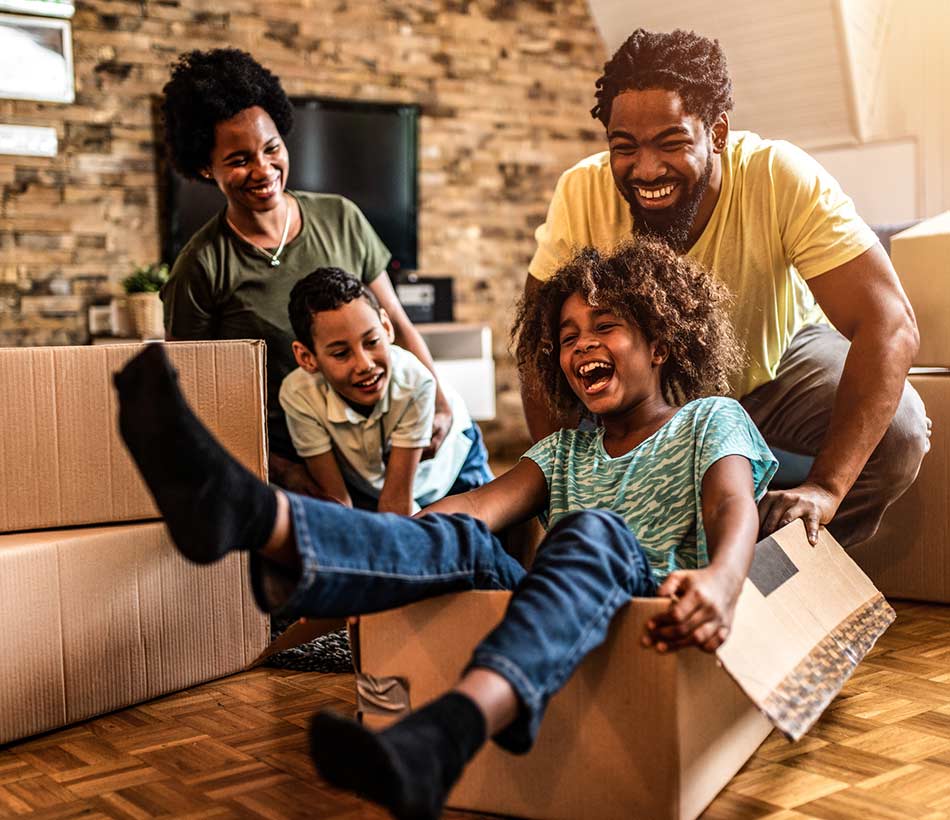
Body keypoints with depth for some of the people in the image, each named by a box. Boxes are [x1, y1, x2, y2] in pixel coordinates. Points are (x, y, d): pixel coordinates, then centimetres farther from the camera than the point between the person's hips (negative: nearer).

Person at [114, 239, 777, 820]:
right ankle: (250, 514, -53)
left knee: (596, 532, -34)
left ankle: (447, 733, -63)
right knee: (460, 543, -23)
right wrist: (384, 539, -11)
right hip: (561, 626, 4)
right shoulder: (565, 450, 26)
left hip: (652, 623, -4)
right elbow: (484, 504, 8)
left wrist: (720, 578, -34)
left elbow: (734, 507, -9)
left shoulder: (711, 420, 13)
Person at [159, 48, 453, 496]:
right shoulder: (202, 268, -6)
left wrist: (439, 405, -3)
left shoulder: (341, 220, 5)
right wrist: (281, 471, -13)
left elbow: (398, 325, 12)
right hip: (283, 462, -4)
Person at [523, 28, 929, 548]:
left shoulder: (785, 179, -31)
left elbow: (889, 324, -36)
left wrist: (824, 487, -45)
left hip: (781, 357, 0)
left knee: (896, 435, -25)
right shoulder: (582, 194, -26)